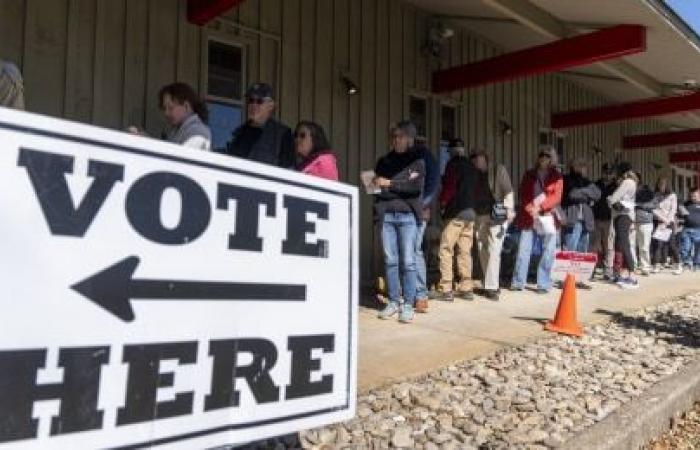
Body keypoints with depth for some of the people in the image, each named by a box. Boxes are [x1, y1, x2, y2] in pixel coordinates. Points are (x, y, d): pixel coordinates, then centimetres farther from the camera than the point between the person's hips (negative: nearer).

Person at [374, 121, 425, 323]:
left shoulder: (417, 160, 8)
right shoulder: (384, 161, 18)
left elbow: (416, 186, -6)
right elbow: (376, 185, 20)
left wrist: (390, 184, -9)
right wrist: (374, 185, -2)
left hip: (407, 215, -3)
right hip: (386, 215, 3)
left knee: (407, 261, -4)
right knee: (390, 261, 2)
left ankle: (408, 304, -1)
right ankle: (393, 301, 9)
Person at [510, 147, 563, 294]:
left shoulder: (557, 177, 7)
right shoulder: (529, 174, 13)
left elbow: (556, 197, -3)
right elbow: (523, 193, 7)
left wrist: (540, 207, -17)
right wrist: (529, 207, -11)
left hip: (547, 217, -1)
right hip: (528, 216, 1)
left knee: (547, 252, 0)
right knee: (523, 249, -2)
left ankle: (544, 284, 6)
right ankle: (518, 282, 4)